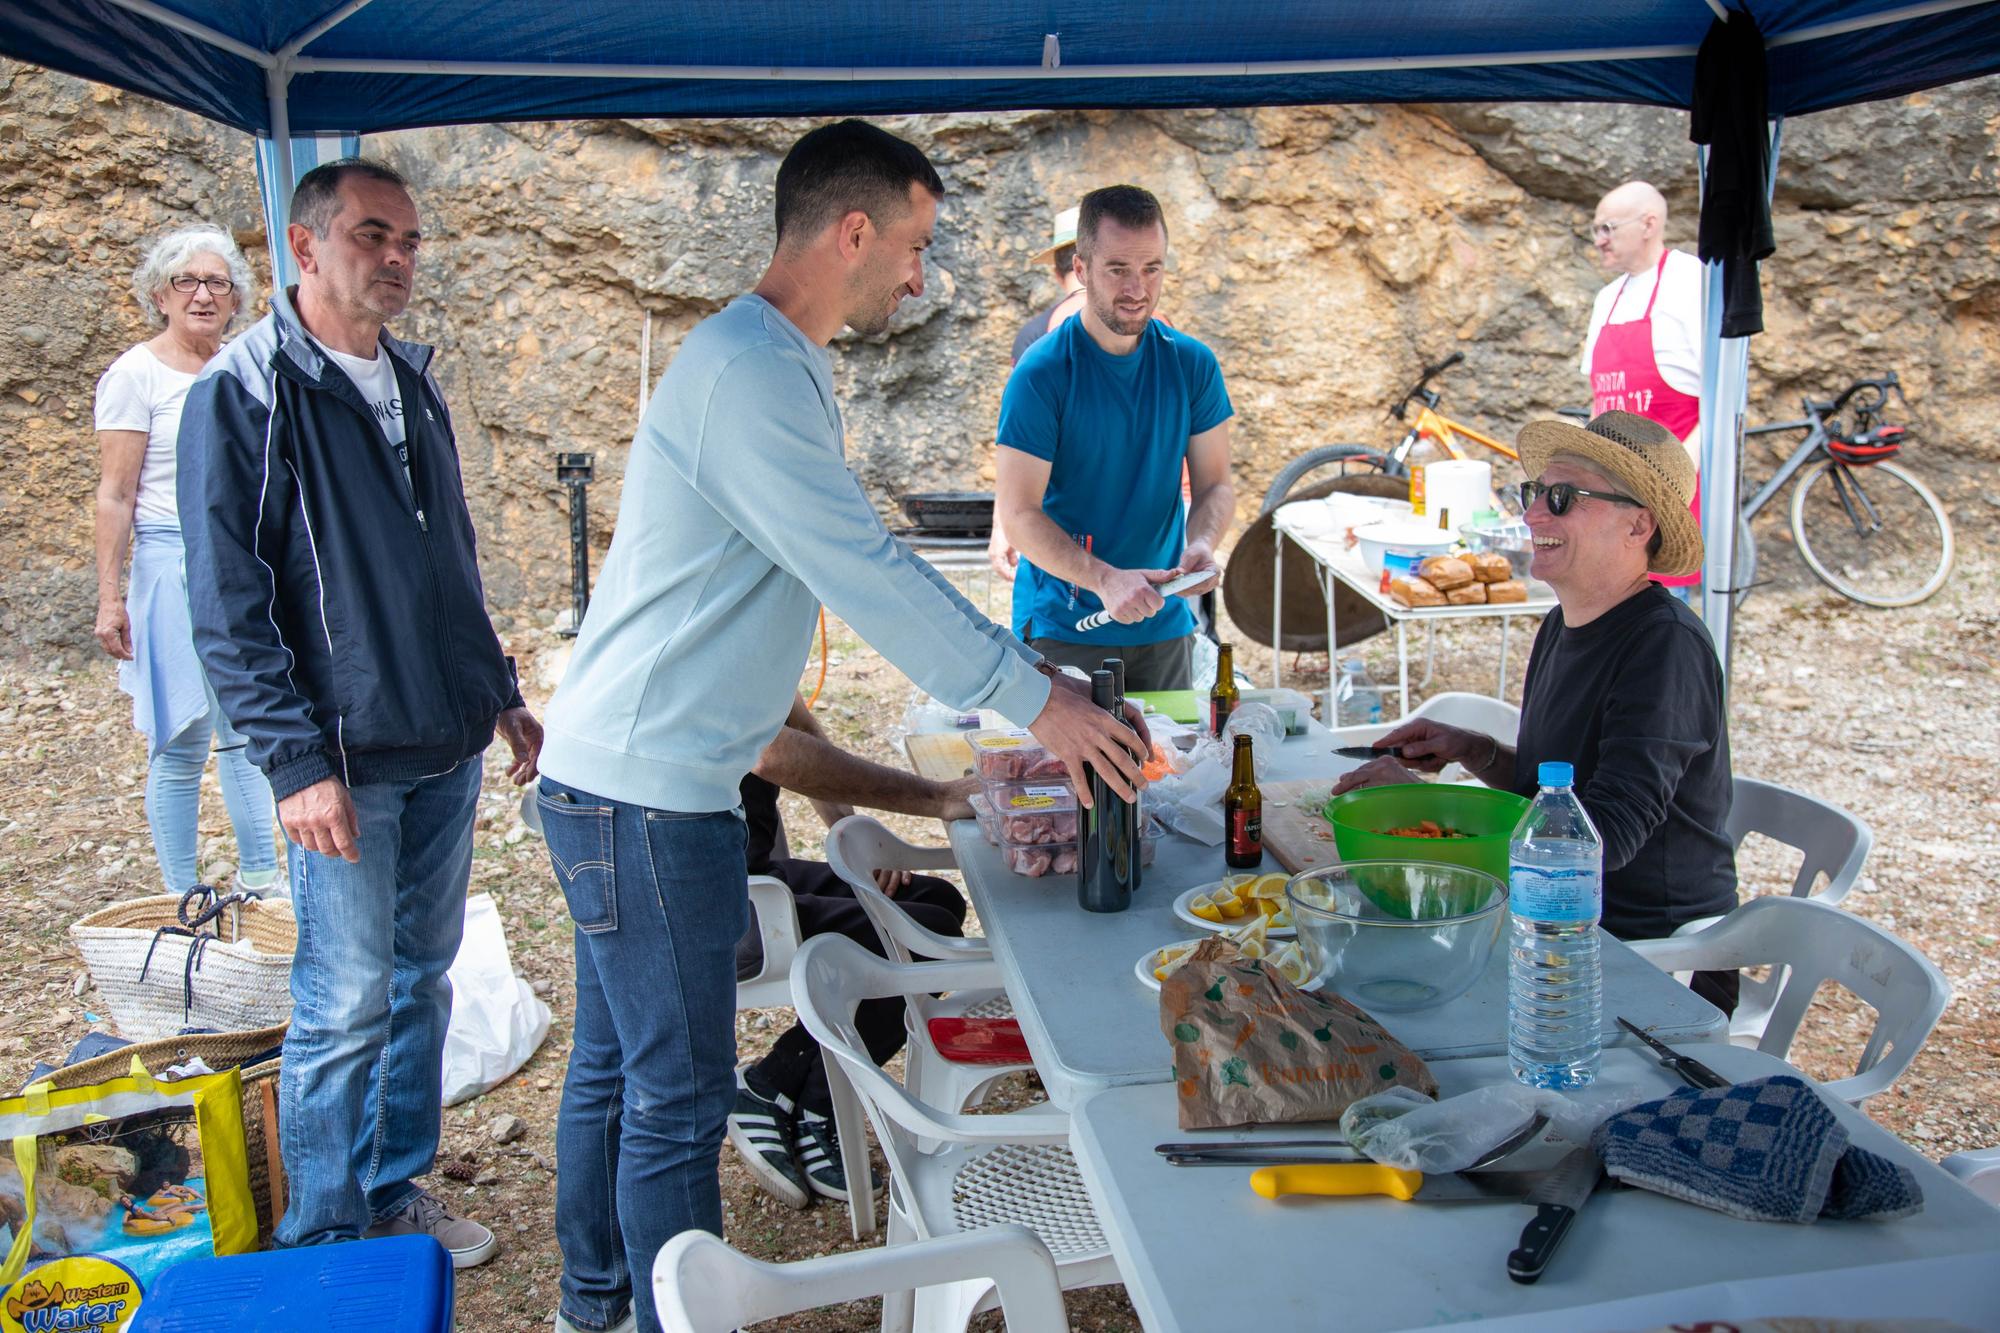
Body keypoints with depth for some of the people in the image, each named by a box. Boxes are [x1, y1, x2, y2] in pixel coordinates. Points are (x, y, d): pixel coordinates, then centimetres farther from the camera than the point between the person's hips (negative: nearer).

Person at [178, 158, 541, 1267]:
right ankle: (323, 1246, 16)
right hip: (346, 761, -7)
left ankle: (396, 1194, 31)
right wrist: (295, 760, -19)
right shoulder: (243, 393, -9)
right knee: (345, 1006, 0)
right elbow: (228, 607, -13)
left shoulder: (412, 383, 13)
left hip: (446, 749, 7)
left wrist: (498, 691, 18)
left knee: (421, 979, 15)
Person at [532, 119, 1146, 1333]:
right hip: (649, 792, -11)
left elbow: (854, 565, 19)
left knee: (617, 1064, 21)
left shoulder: (774, 365, 15)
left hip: (623, 778, 11)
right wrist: (1037, 701, -17)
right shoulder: (751, 376, -20)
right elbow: (869, 574, -23)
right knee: (679, 1095, 1)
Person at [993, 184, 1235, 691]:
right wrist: (1105, 579, -29)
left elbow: (1213, 484, 4)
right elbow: (1017, 512, -16)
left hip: (1164, 624, 4)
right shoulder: (1041, 374, -12)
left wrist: (1201, 545, -18)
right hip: (1062, 628, -4)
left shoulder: (1192, 364, 1)